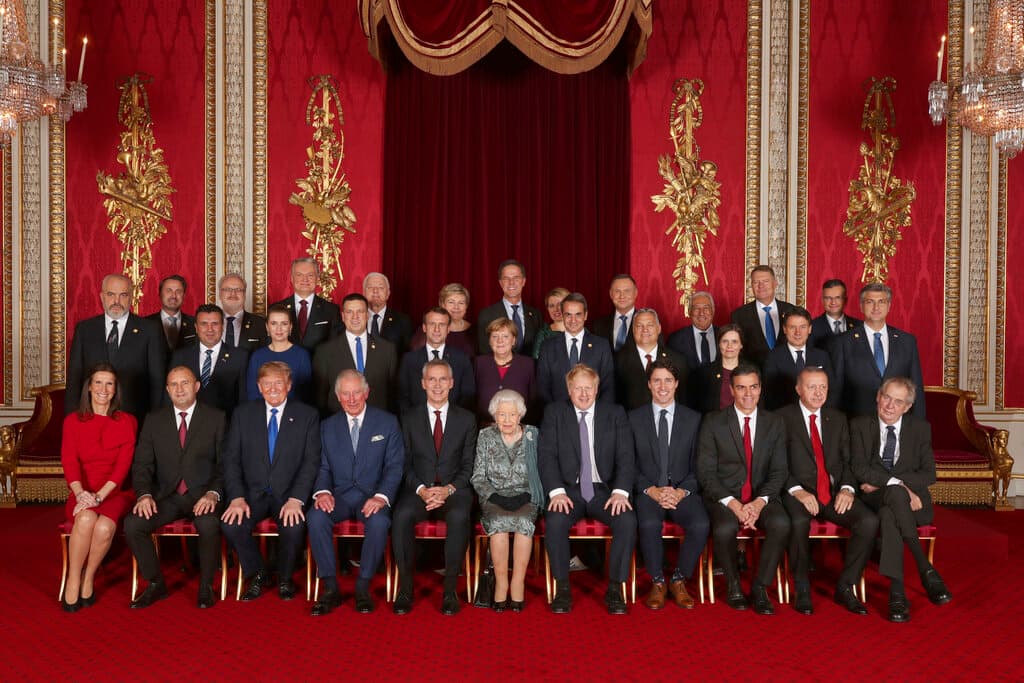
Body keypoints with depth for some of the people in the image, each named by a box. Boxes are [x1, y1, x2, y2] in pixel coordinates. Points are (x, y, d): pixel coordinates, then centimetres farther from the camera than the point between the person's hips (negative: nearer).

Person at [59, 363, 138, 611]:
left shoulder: (127, 422, 7)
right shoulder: (73, 421, 10)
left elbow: (124, 463, -3)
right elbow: (69, 461, -3)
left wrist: (99, 495, -18)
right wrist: (80, 493, -22)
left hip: (114, 492, -1)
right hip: (82, 494, 1)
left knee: (105, 526, -32)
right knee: (86, 519, -33)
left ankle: (88, 579, -8)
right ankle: (73, 581, -16)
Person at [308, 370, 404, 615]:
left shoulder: (387, 422, 4)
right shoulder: (328, 426, 12)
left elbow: (394, 466, -2)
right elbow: (323, 467, 9)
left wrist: (381, 496, -20)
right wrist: (322, 491, -13)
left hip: (372, 495, -2)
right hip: (339, 495, 2)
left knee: (379, 521, -34)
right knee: (316, 516, -29)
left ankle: (363, 586, -16)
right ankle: (330, 587, -17)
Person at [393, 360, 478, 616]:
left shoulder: (466, 419, 9)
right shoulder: (409, 418, 10)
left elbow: (468, 465, 5)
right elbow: (405, 463, 5)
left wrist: (448, 489, -12)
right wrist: (421, 489, -12)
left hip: (454, 490, 0)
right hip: (418, 489, 1)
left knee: (459, 516, -34)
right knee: (402, 515, -32)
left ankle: (450, 589, -22)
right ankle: (405, 587, -17)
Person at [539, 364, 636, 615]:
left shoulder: (615, 414, 7)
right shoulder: (554, 413, 6)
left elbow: (626, 457, 0)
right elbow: (546, 455, -3)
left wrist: (620, 491, -16)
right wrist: (557, 491, -18)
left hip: (605, 490, 1)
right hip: (569, 490, -1)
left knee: (627, 521, -27)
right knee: (555, 521, -30)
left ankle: (615, 588, -11)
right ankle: (562, 587, -12)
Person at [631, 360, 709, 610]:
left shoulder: (693, 419, 9)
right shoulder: (634, 418, 6)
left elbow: (698, 466, 7)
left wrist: (681, 491, -11)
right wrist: (652, 490, -12)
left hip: (683, 491, 1)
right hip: (648, 491, -1)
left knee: (701, 525, -29)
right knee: (649, 524, -33)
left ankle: (679, 580, -4)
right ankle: (657, 582, -8)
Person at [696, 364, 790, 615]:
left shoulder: (775, 423, 8)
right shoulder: (713, 422, 0)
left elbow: (778, 471, 4)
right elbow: (706, 472, -4)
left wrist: (760, 502, -14)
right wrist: (732, 503, -18)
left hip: (762, 497, 2)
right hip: (723, 496, -2)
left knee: (781, 524, -30)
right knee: (725, 529, -33)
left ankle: (759, 587, -9)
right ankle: (733, 583, -2)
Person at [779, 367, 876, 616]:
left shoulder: (838, 419, 17)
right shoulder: (783, 418, 2)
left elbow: (848, 460, 13)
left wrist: (847, 488, -6)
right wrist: (797, 491, -19)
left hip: (835, 492, 4)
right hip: (799, 493, -4)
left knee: (870, 521, -22)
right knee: (799, 522, -36)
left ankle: (845, 587, -6)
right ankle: (802, 589, -13)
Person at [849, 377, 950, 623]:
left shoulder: (920, 428, 8)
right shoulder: (860, 425, 5)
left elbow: (928, 474, 0)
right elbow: (859, 469, -7)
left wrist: (879, 482, -11)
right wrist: (897, 484, -22)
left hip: (913, 502, 1)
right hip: (873, 500, 0)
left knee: (888, 514, -36)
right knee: (896, 494, -37)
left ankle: (897, 591, -33)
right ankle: (926, 569, -31)